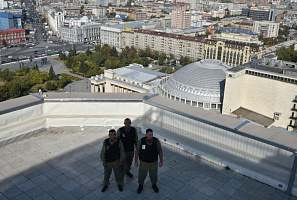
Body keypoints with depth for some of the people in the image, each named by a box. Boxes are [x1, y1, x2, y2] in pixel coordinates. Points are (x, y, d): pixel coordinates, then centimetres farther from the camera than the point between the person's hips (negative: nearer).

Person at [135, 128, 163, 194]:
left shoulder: (156, 141, -23)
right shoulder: (141, 141, -25)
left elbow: (160, 151, -11)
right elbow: (137, 151, -11)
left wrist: (161, 161, -7)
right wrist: (136, 161, -7)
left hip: (153, 161, 1)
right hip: (144, 162, 0)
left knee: (153, 174, 19)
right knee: (142, 175, 15)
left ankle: (154, 185, 48)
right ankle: (140, 186, 44)